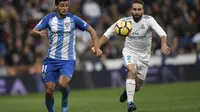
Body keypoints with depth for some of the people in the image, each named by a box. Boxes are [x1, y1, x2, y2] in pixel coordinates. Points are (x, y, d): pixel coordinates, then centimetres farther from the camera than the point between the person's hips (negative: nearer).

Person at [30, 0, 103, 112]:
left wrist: (97, 48, -3)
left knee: (63, 83, -27)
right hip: (51, 59, 2)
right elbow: (33, 31, -3)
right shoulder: (49, 18, -1)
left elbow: (91, 30, 5)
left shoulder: (73, 19, -4)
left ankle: (65, 100, 6)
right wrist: (39, 32, -27)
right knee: (49, 90, -6)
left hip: (68, 60, -2)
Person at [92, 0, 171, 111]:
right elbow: (108, 33, -2)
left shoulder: (148, 20, -16)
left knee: (137, 86, 7)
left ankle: (128, 91, 46)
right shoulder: (124, 21, -11)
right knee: (132, 70, -34)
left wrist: (164, 44, -49)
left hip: (143, 56, 1)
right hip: (129, 52, -1)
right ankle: (130, 102, -33)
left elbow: (162, 33, -29)